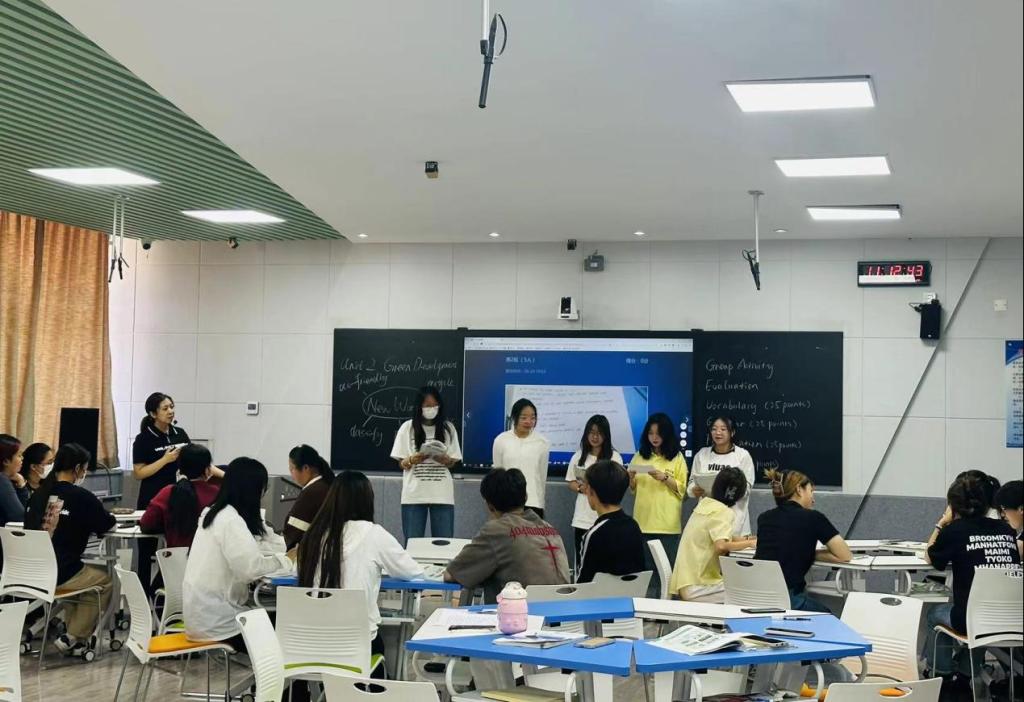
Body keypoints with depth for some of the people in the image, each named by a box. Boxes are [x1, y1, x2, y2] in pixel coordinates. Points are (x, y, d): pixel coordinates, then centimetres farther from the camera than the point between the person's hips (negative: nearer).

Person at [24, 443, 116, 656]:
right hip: (60, 575, -6)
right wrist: (109, 518, 24)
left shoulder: (39, 494, 6)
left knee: (79, 572, 34)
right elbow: (107, 526, 1)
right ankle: (73, 638, 15)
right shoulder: (81, 497, -10)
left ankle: (72, 630, 27)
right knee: (106, 580, 20)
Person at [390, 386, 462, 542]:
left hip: (442, 493, 1)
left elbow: (453, 461, 7)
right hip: (414, 494, -1)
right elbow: (401, 463, 4)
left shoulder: (448, 428, 4)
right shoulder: (407, 427, 2)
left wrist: (445, 460, -15)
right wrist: (412, 460, -17)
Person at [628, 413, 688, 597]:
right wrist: (631, 477, -7)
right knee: (645, 566, 4)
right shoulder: (640, 456, 11)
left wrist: (664, 478, -16)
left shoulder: (677, 458, 2)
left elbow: (681, 489, -1)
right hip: (644, 520, 3)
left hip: (667, 521, -3)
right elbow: (633, 489, 14)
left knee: (667, 566, -2)